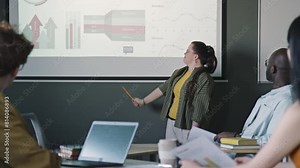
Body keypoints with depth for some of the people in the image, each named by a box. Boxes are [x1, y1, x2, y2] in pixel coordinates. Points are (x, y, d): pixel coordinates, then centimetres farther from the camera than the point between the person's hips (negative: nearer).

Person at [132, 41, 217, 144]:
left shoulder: (204, 79, -14)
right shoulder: (178, 73, 12)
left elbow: (200, 109, -17)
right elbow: (162, 89, 22)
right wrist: (143, 101, 27)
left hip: (187, 126, -8)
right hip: (171, 123, 8)